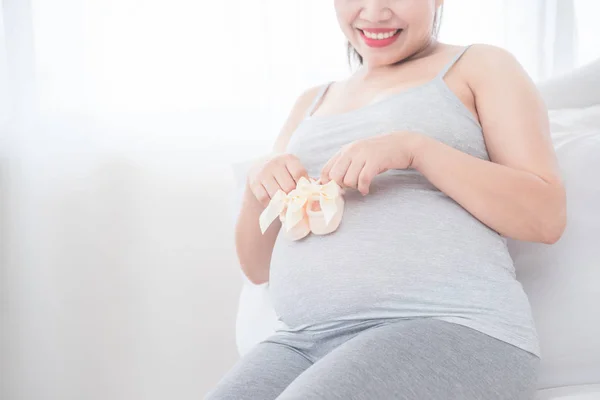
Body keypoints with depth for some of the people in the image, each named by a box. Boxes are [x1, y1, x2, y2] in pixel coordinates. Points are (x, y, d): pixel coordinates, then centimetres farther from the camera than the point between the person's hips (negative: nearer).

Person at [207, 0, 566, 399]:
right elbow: (258, 267, 22)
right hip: (305, 340, 5)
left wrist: (416, 148, -14)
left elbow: (547, 216, -3)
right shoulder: (312, 104, 23)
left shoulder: (482, 66, 11)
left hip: (451, 331, -5)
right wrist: (260, 186, 1)